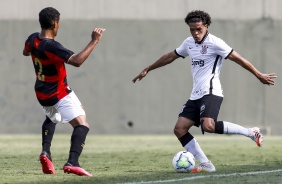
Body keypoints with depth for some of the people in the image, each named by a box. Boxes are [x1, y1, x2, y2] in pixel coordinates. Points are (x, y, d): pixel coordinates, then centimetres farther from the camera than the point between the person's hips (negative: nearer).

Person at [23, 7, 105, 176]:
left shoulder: (33, 39, -4)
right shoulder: (52, 46, -29)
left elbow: (26, 52, 21)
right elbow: (77, 61, -37)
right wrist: (94, 41, -32)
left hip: (42, 93, 9)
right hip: (60, 94, -9)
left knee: (51, 119, 36)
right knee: (82, 125, -13)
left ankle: (46, 151, 15)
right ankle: (72, 162, -31)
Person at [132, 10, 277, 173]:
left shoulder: (214, 43, -8)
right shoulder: (189, 43, 14)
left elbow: (238, 58, -8)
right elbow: (170, 57, 28)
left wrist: (259, 75, -9)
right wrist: (147, 70, 33)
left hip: (211, 92, -8)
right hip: (196, 96, 8)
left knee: (208, 126, -30)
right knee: (179, 129, -4)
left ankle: (251, 132, -15)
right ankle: (206, 164, -4)